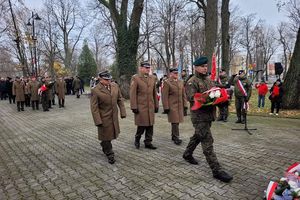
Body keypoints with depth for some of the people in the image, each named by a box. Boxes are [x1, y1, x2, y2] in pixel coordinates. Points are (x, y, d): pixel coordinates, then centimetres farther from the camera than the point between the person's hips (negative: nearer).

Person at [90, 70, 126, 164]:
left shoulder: (115, 86, -2)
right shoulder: (95, 90, -16)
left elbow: (120, 100, 4)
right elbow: (94, 108, -15)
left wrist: (123, 112, 0)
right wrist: (98, 121, -18)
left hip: (114, 116, 5)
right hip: (104, 117, -5)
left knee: (110, 133, 19)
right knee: (106, 135, 6)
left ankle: (104, 145, 46)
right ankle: (109, 154, 23)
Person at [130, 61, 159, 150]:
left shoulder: (153, 78, 10)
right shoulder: (135, 78, -6)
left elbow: (154, 93, 13)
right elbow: (133, 94, -9)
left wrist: (156, 105, 11)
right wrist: (134, 107, -12)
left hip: (151, 106, 5)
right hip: (140, 106, -5)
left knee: (150, 125, 8)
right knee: (142, 125, 1)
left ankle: (148, 142, 22)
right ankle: (137, 140, 26)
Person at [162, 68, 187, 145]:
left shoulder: (181, 82, 13)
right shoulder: (167, 82, -6)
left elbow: (183, 94, 15)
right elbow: (164, 96, -10)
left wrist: (185, 104, 9)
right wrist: (166, 107, -14)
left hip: (180, 105, 6)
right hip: (172, 106, -6)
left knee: (177, 121, 12)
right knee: (174, 121, -6)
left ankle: (173, 136, 26)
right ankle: (176, 138, 2)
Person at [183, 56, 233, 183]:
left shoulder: (208, 80, 15)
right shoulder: (192, 82, -9)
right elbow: (192, 98, -20)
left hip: (209, 114, 8)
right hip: (199, 116, -8)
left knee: (198, 136, 21)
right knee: (207, 141, -7)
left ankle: (187, 154, 41)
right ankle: (216, 170, -2)